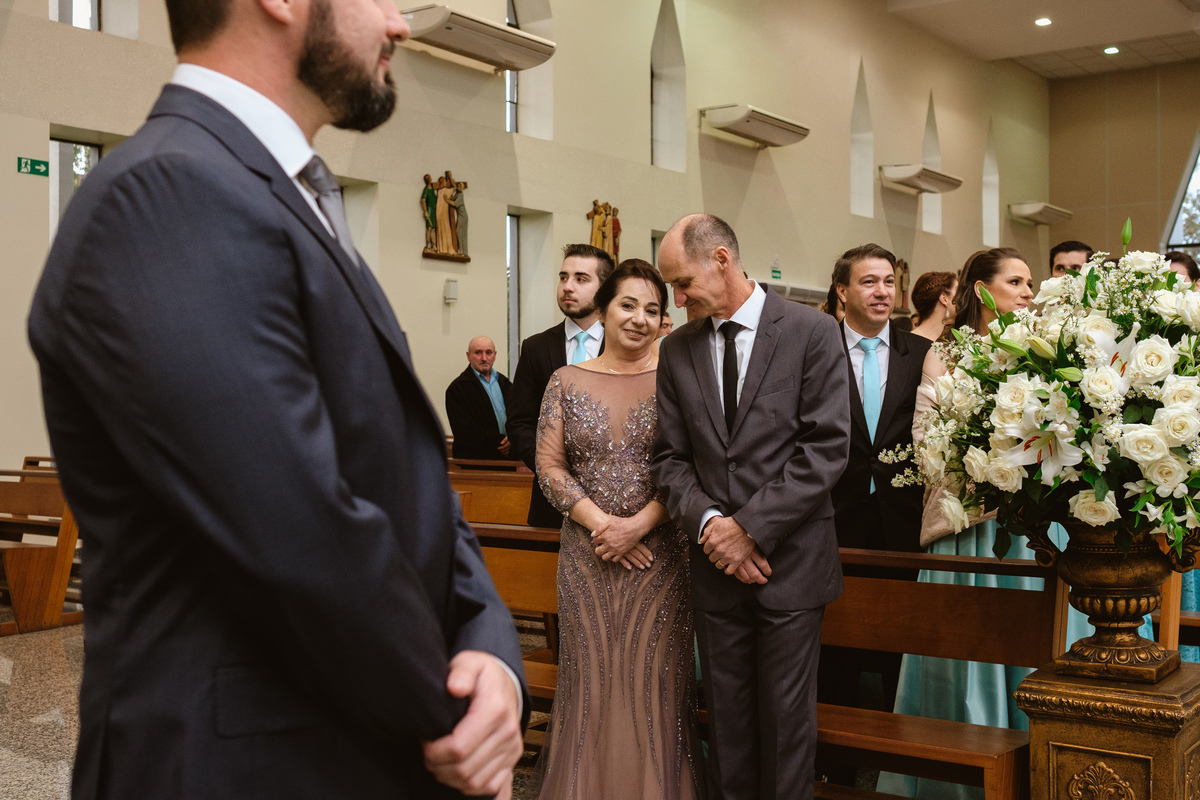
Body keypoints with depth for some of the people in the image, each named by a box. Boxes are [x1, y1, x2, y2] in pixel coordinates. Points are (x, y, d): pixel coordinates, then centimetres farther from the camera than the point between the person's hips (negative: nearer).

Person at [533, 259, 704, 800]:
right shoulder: (566, 382, 4)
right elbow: (549, 466, 1)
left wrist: (638, 524, -14)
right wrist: (600, 523, -11)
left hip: (658, 552, -1)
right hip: (586, 554, 2)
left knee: (653, 676, 4)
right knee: (591, 674, 8)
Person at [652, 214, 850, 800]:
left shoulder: (813, 332, -4)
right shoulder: (676, 350, 8)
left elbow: (827, 447, -11)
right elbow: (669, 457, 7)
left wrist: (751, 526, -15)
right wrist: (708, 522, -11)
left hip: (789, 560, -3)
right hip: (715, 566, 4)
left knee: (785, 720, 5)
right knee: (726, 719, 11)